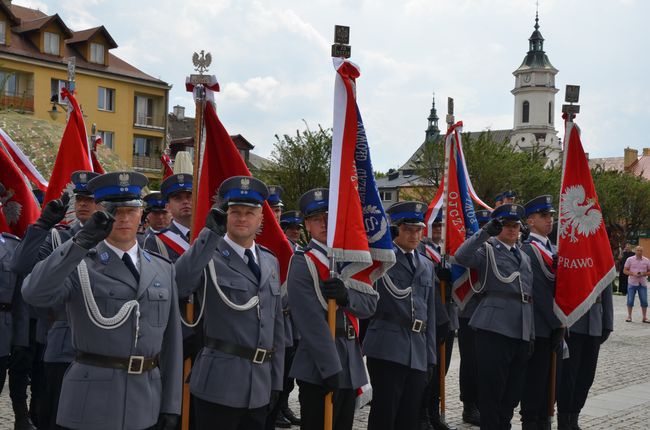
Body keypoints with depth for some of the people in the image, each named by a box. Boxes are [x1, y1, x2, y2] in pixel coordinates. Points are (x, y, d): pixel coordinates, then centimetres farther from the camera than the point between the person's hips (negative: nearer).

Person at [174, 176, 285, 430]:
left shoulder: (270, 261, 12)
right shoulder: (210, 256, -7)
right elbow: (176, 286, -29)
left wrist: (276, 381, 13)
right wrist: (211, 234, -29)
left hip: (260, 388, 6)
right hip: (219, 383, -6)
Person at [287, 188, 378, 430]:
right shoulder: (302, 263, -10)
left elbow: (370, 304, 2)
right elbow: (312, 322, -17)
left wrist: (346, 295, -19)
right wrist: (331, 370, -21)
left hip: (351, 365, 7)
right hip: (319, 370, -7)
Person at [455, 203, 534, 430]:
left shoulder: (524, 256, 23)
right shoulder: (487, 249, 2)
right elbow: (461, 257, -19)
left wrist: (532, 334, 18)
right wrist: (486, 231, -25)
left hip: (522, 331, 7)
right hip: (495, 327, -7)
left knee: (513, 390, 11)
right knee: (491, 388, -4)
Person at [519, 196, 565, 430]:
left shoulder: (553, 249, 16)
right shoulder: (528, 250, -12)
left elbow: (559, 286, 16)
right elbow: (539, 291, -16)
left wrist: (561, 323, 8)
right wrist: (558, 323, -14)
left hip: (554, 327, 8)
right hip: (539, 327, -8)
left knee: (550, 378, 12)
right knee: (535, 379, -1)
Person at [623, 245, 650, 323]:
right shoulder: (630, 259, 1)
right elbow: (625, 270, 1)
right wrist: (633, 273, -15)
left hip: (643, 283, 1)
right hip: (632, 283, -1)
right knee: (630, 301, 1)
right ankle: (629, 316, 13)